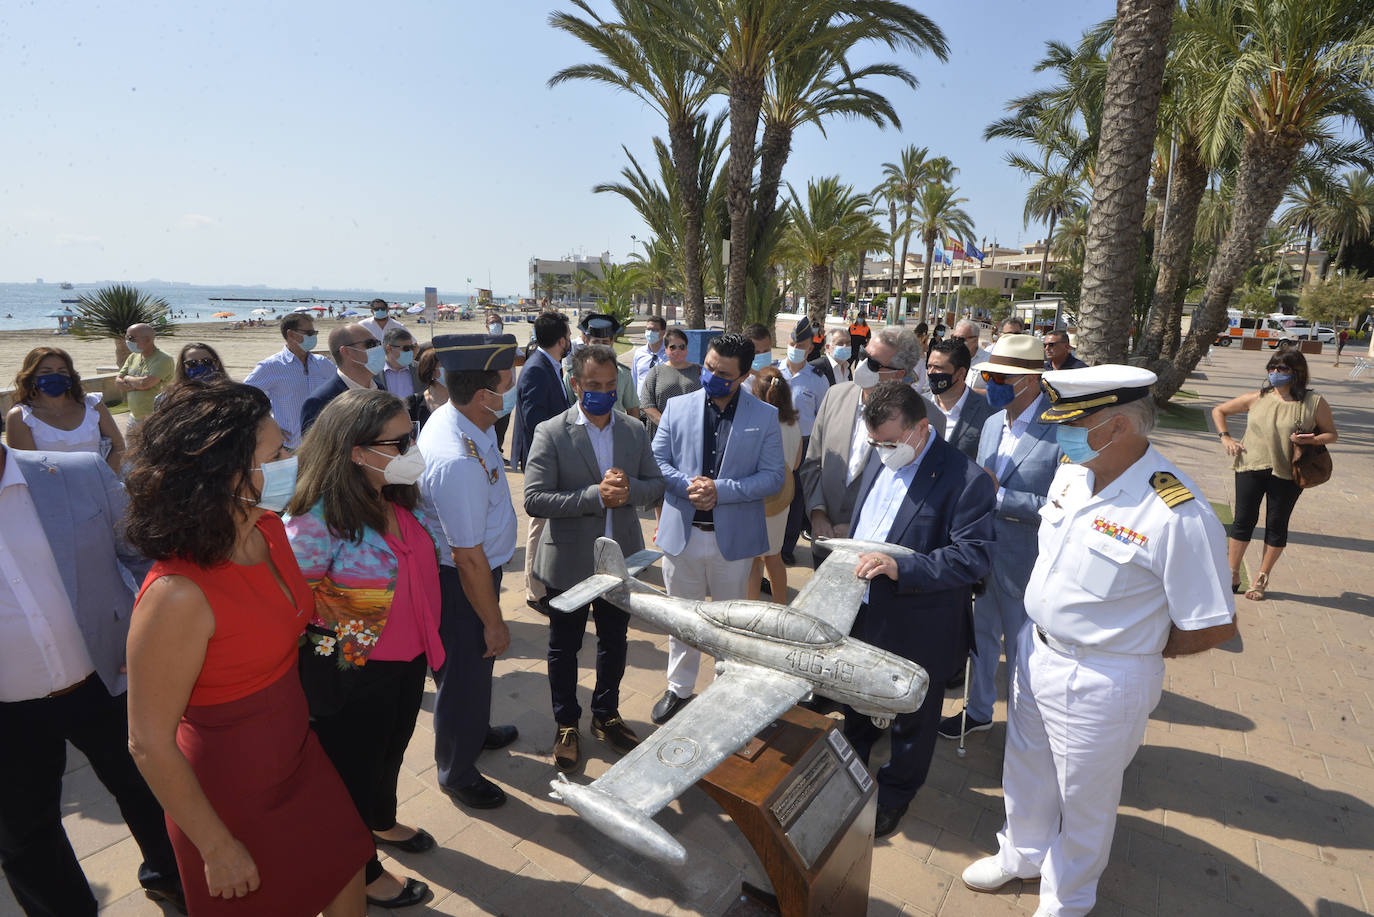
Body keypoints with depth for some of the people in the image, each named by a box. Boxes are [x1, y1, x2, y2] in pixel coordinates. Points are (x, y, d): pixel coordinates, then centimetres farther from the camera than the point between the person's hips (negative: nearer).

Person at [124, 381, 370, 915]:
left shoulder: (269, 529, -10)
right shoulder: (177, 594, -32)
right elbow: (149, 745, -22)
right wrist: (218, 848, -13)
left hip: (297, 757, 6)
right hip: (233, 790, -6)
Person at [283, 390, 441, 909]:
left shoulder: (401, 501, -4)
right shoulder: (319, 519, -28)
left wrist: (428, 640, 14)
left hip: (409, 659, 7)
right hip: (355, 676, -7)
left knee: (392, 749, 30)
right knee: (355, 768, 17)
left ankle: (383, 823, 58)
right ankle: (363, 872, 42)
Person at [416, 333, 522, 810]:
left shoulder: (450, 415, -8)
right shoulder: (458, 462, -37)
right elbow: (468, 558, -29)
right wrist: (494, 622, -18)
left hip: (476, 568, 9)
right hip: (461, 582, -9)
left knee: (478, 661, 31)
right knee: (463, 671, 14)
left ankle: (474, 730, 58)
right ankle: (456, 771, 41)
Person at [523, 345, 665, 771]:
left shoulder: (635, 431, 0)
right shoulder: (550, 433, -12)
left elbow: (656, 484, 3)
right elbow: (535, 499, -18)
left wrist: (627, 487, -18)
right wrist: (595, 496, -26)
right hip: (569, 562, -3)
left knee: (614, 643, 20)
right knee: (564, 647, 15)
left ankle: (606, 715, 44)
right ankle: (566, 724, 38)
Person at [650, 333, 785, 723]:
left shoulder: (766, 416, -4)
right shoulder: (678, 407, 1)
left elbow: (772, 477, -8)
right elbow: (658, 461, 1)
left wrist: (720, 491, -20)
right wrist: (688, 485, -19)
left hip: (734, 537, -1)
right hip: (682, 532, 2)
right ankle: (679, 688, 36)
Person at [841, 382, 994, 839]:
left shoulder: (966, 480, -22)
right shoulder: (879, 463, 2)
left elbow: (973, 556, -26)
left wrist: (900, 567, -35)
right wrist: (850, 558, 4)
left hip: (915, 630, -7)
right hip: (862, 613, 7)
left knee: (911, 718, 18)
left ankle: (895, 795, 43)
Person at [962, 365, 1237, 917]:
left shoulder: (1178, 514, -27)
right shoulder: (1071, 473, -6)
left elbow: (1216, 626, -20)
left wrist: (1141, 648, -6)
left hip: (1102, 682, -6)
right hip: (1036, 651, 6)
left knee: (1084, 800, 19)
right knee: (1026, 771, 27)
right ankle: (1023, 854, 55)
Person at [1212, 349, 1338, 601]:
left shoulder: (1314, 403, 0)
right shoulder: (1256, 398, 4)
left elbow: (1332, 434, 6)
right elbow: (1219, 411, 15)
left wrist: (1311, 440, -15)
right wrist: (1226, 438, 3)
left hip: (1286, 474, -1)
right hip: (1251, 467, 1)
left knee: (1277, 525, 7)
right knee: (1244, 520, 4)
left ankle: (1262, 578, 21)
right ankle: (1232, 575, 15)